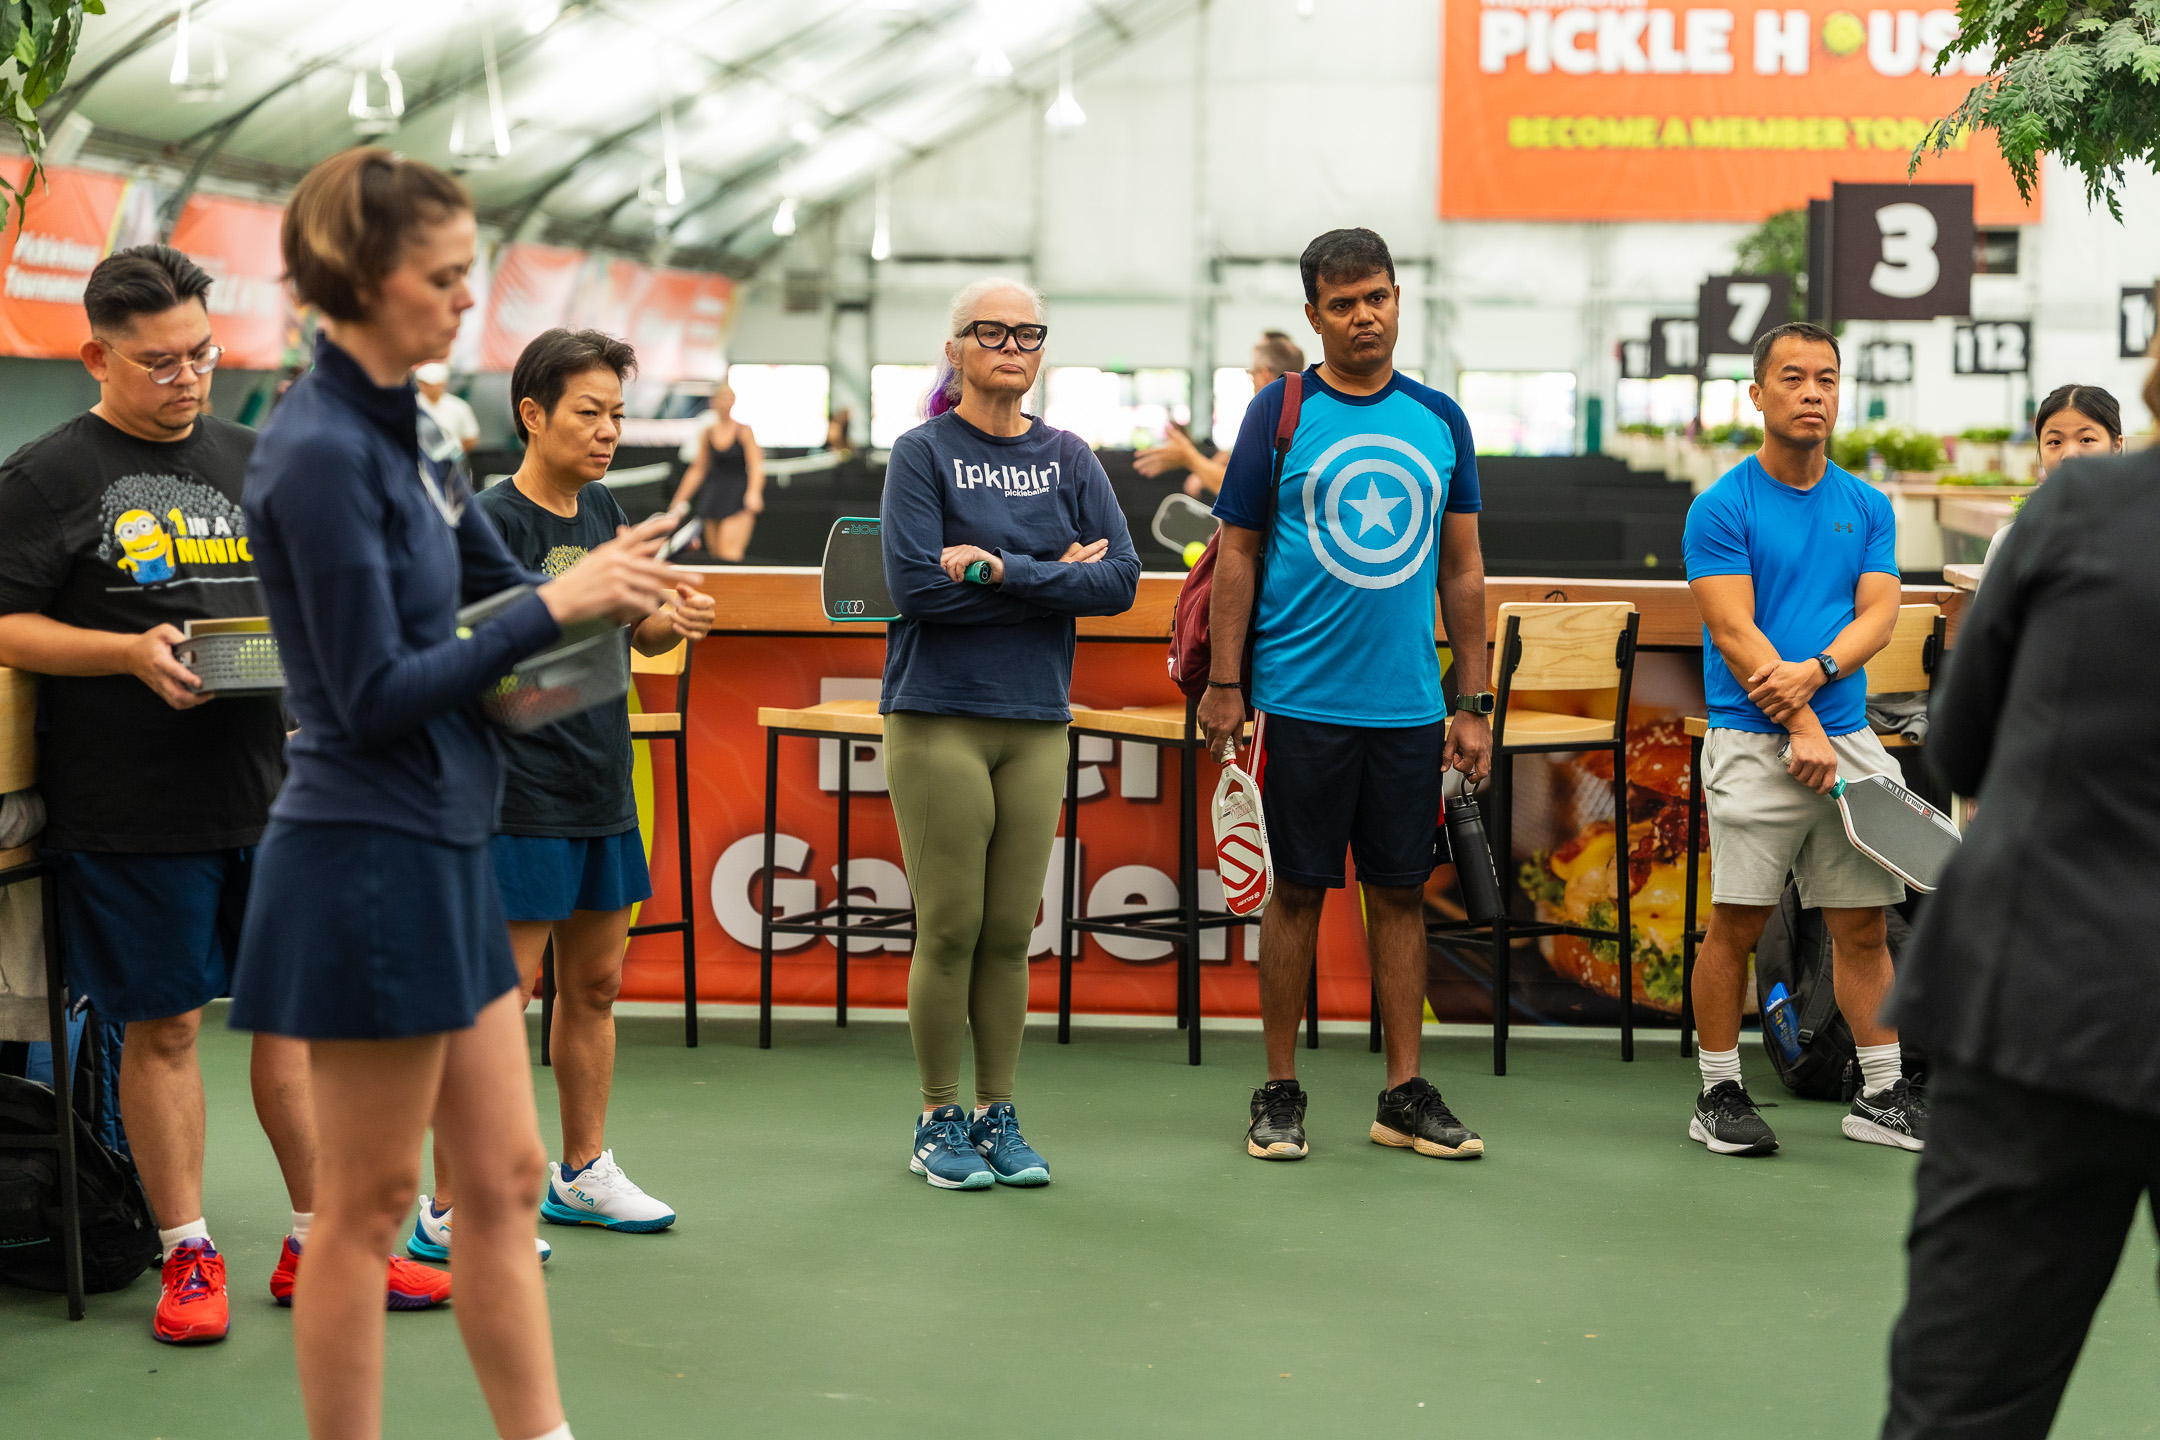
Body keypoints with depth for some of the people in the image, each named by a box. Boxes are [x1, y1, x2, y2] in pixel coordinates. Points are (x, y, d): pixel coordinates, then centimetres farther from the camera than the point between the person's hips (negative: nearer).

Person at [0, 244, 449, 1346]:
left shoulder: (255, 461, 13)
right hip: (130, 809, -4)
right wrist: (132, 654, -20)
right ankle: (188, 1255, 17)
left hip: (268, 789, 5)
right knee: (166, 1023, 4)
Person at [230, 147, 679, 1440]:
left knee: (505, 1178, 13)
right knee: (368, 1201, 2)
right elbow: (374, 696, -19)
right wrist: (553, 607, -15)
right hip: (370, 860, -9)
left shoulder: (396, 433, 11)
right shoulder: (320, 456, -17)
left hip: (442, 851, 9)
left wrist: (596, 585, 1)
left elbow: (481, 585, 21)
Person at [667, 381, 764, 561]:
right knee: (714, 553, 2)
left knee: (729, 551, -21)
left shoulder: (743, 431, -3)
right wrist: (680, 499, 16)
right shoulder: (707, 433, 9)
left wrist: (754, 493, -26)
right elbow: (698, 469, 17)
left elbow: (756, 467, -9)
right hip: (714, 495, 5)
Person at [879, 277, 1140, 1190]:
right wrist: (1054, 576, -9)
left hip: (1037, 721, 3)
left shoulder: (1069, 458, 10)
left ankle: (998, 1115, 16)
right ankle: (938, 1121, 10)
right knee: (951, 930, -2)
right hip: (938, 718, -3)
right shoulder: (923, 453, -1)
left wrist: (1000, 571, -11)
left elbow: (1121, 582, -1)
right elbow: (917, 585, -14)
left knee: (1011, 933, 5)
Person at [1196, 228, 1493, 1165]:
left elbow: (1462, 570, 12)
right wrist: (1224, 684, -5)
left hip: (1410, 703, 3)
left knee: (1400, 891, 7)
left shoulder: (1440, 421, 9)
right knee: (1297, 890, 3)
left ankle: (1406, 1094, 14)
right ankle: (1280, 1092, 13)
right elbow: (1237, 553, 1)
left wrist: (1474, 705, 8)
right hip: (1302, 698, -3)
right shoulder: (1281, 413, 0)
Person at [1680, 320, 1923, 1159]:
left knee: (1863, 923, 7)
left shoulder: (1868, 508, 12)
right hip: (1754, 742, -4)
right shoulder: (1723, 507, -3)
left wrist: (1815, 670, -15)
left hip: (1848, 737, 4)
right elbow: (1734, 630, -9)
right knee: (1736, 923, -3)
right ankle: (1719, 1095, 8)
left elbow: (1878, 615, 3)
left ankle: (1881, 1095, 15)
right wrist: (1801, 728, -15)